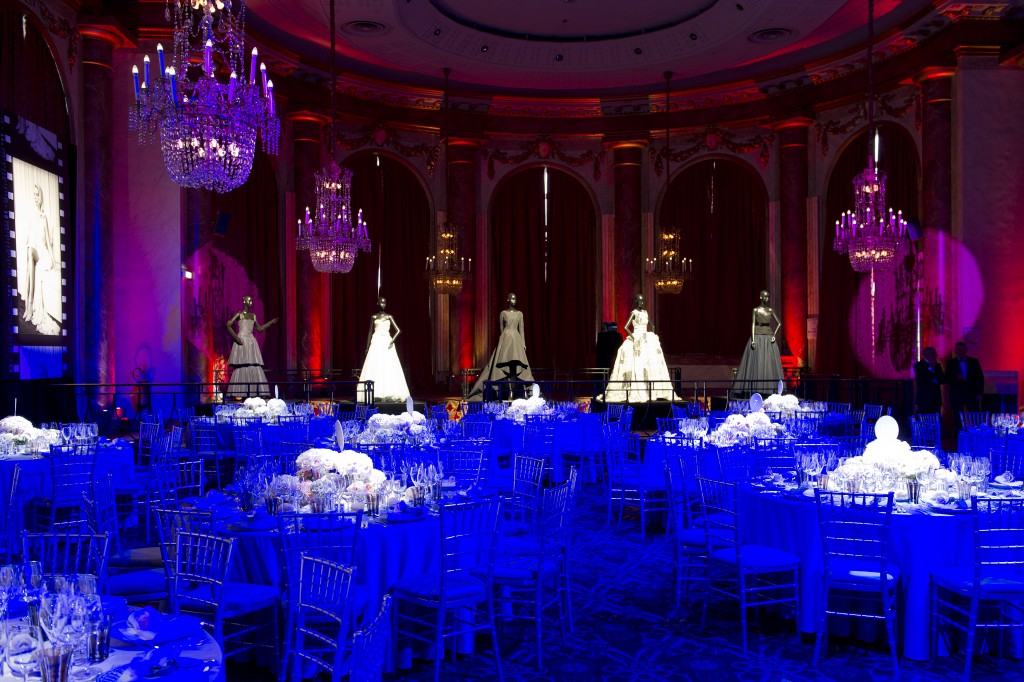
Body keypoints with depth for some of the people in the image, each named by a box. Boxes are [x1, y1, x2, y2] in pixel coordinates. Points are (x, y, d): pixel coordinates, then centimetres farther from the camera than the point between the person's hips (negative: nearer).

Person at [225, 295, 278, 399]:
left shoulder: (253, 315, 18)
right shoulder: (239, 314, 0)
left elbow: (259, 328, 24)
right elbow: (228, 325, -8)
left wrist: (271, 322, 20)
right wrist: (236, 338, -14)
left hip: (251, 341, 6)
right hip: (242, 341, -6)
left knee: (254, 367, -1)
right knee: (241, 366, -9)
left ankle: (252, 392, 1)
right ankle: (238, 393, -6)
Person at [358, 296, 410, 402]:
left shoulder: (389, 317, 7)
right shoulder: (374, 317, 8)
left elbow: (398, 330, 2)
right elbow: (370, 332, 10)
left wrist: (392, 341, -12)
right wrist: (367, 347, 5)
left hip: (387, 342, 0)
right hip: (376, 343, 0)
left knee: (389, 368, -6)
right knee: (374, 368, -6)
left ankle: (391, 394, -5)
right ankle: (374, 394, -4)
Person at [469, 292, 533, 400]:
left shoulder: (519, 314, 9)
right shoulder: (503, 313, 4)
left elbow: (521, 330, 9)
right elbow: (501, 329, 9)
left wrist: (523, 343, 3)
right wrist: (503, 340, 8)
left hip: (517, 340, 2)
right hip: (505, 339, -2)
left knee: (516, 365, -3)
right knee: (503, 365, -7)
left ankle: (514, 389, 0)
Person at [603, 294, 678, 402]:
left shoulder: (645, 312, 13)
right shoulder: (634, 313, -5)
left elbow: (651, 326, 24)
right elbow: (626, 327, -14)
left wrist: (652, 336, 10)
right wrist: (633, 338, -18)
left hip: (647, 341, 6)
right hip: (636, 341, -6)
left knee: (651, 364, 1)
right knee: (637, 366, -11)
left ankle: (652, 391, 5)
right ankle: (635, 393, -9)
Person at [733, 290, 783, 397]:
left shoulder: (770, 310, 10)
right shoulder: (755, 310, 1)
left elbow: (779, 323, 13)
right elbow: (752, 325, -5)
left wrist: (774, 335, -1)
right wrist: (753, 340, -14)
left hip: (769, 338, 4)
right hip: (758, 337, -4)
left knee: (770, 363, 0)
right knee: (756, 363, -6)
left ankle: (769, 390, 4)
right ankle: (754, 390, -4)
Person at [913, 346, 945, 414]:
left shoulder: (937, 366, 17)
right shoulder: (918, 365, -2)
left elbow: (944, 379, 12)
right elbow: (922, 379, -14)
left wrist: (936, 381, -8)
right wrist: (931, 368, -12)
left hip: (936, 400, 5)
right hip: (924, 399, -5)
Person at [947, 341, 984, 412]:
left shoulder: (974, 361, 9)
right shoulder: (951, 363, 7)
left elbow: (980, 378, 7)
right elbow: (947, 379, 3)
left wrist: (979, 393, 0)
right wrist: (956, 378, -17)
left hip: (972, 394, 1)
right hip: (956, 395, 0)